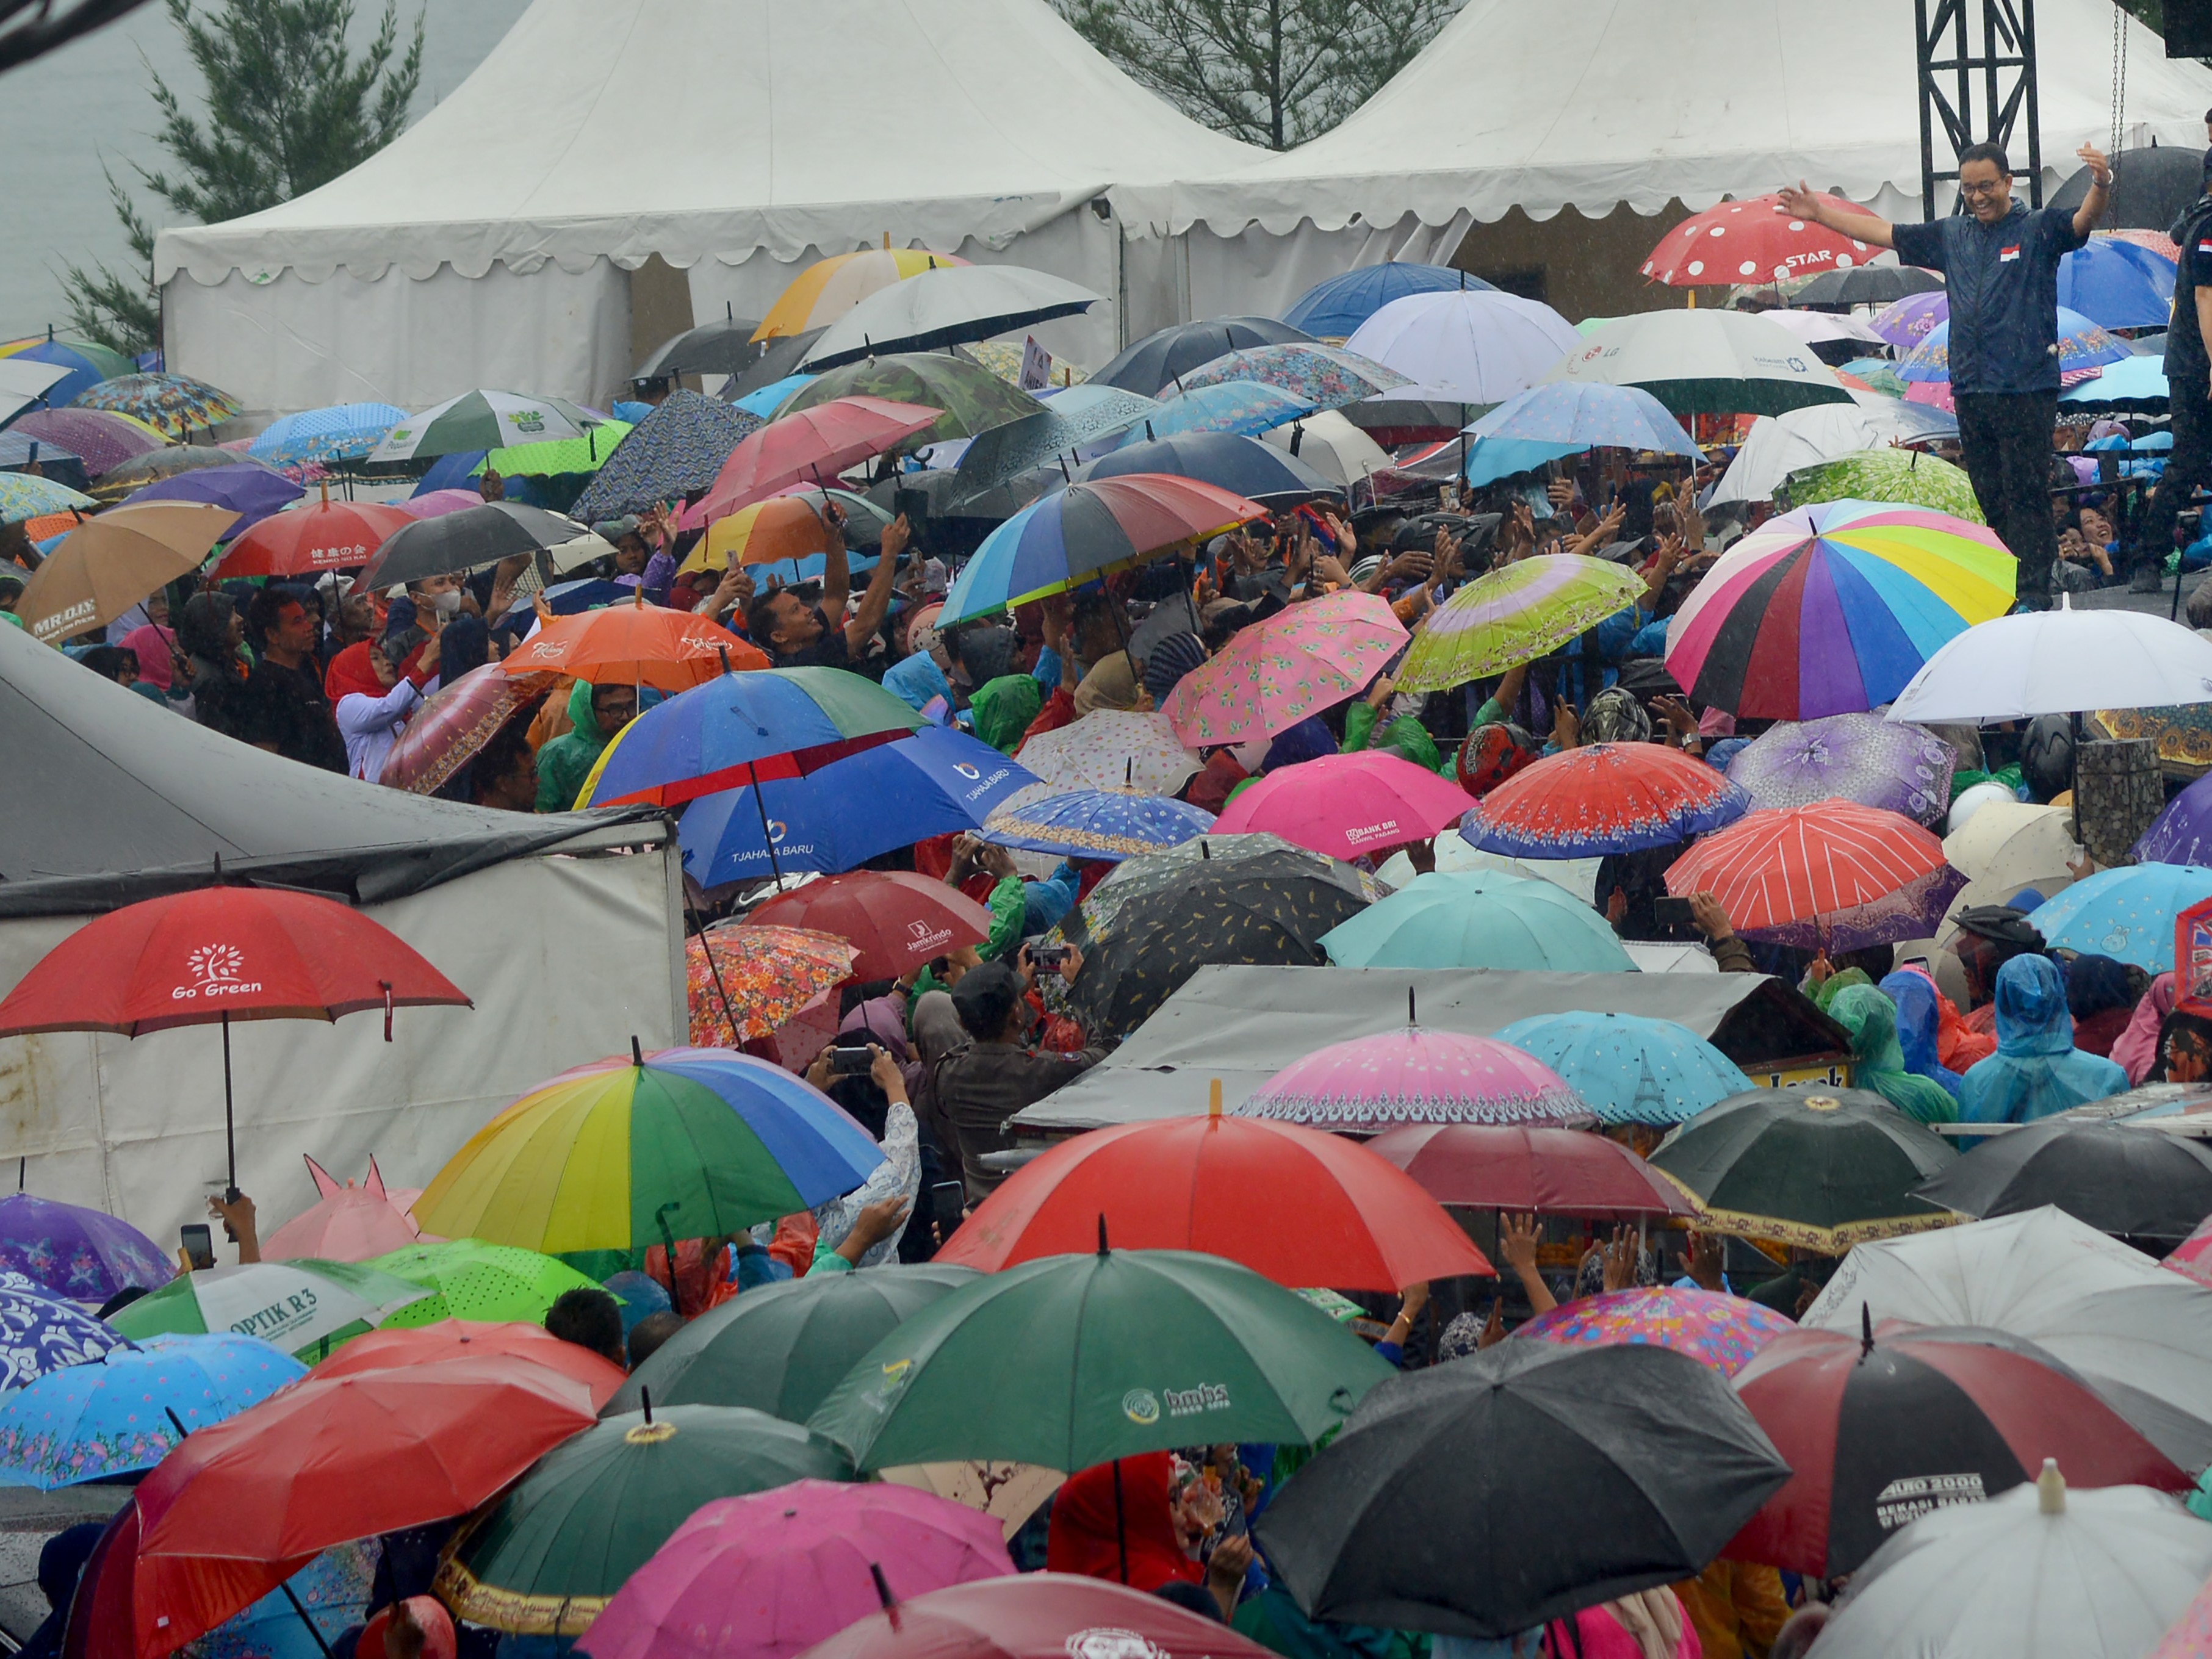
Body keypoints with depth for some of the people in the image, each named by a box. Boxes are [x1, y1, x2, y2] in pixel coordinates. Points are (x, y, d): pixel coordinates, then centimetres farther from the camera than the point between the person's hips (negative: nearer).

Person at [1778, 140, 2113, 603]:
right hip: (1970, 390, 6)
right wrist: (1818, 213, 22)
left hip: (2027, 388, -6)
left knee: (2026, 495, -8)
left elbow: (2083, 222, -21)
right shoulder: (1951, 235, 15)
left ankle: (2034, 596, -7)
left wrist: (2100, 186, -42)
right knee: (1991, 499, 9)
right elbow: (1882, 232, 23)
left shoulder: (2036, 229, -2)